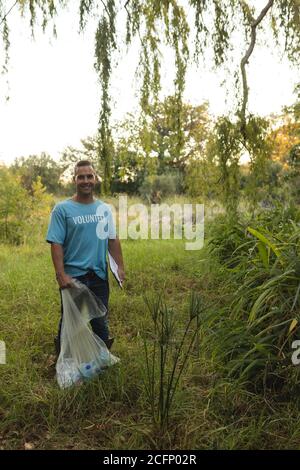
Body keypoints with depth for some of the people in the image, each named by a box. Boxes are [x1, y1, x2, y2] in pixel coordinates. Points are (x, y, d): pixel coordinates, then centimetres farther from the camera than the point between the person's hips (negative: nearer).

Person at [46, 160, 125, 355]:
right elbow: (56, 243, -12)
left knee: (101, 321, 17)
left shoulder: (105, 208, 7)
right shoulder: (62, 209, -8)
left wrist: (120, 267, 5)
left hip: (99, 275, 4)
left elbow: (112, 240, 10)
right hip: (72, 276, -4)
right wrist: (61, 274, -20)